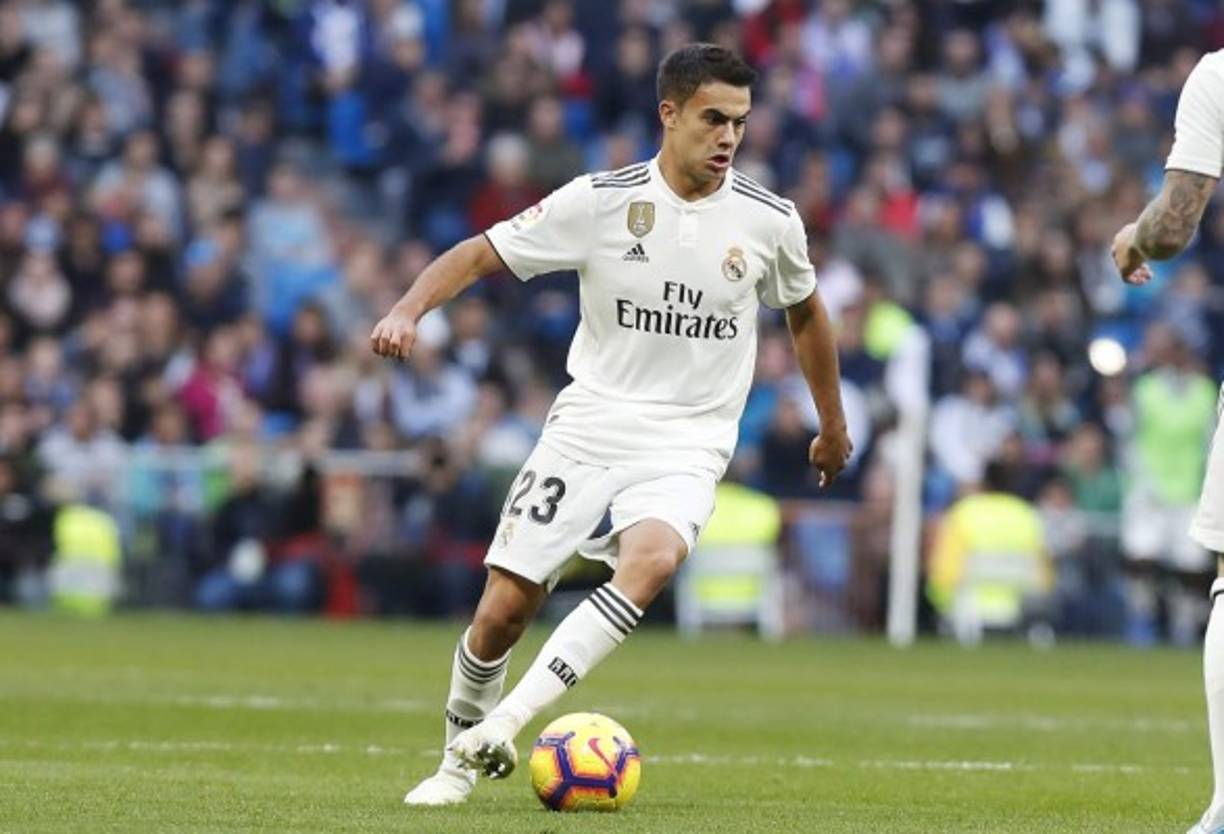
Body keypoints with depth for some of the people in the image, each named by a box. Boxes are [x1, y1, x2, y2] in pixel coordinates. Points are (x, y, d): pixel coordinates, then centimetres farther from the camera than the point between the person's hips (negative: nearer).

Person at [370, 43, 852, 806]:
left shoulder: (770, 222, -1)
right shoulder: (600, 201, -5)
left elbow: (804, 312, 19)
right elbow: (482, 253, 0)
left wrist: (834, 426, 27)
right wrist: (409, 309, -17)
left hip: (687, 446, 0)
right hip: (587, 425, 0)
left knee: (651, 560, -33)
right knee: (503, 610, -4)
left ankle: (508, 721, -31)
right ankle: (461, 756, 23)